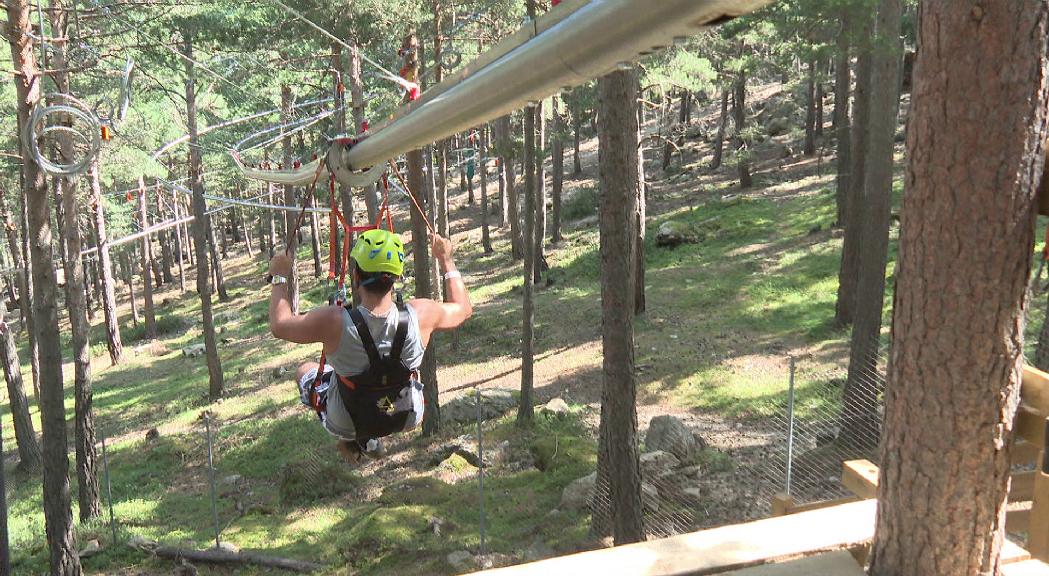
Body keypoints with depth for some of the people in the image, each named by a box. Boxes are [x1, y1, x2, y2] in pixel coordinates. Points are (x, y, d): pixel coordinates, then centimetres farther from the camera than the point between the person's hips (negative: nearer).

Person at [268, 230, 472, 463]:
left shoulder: (333, 322, -33)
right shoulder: (420, 314, -27)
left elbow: (279, 325, -13)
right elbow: (463, 309, -4)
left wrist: (279, 278, 1)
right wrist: (447, 261, 5)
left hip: (348, 423, -1)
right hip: (408, 419, 2)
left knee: (304, 371, 28)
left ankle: (349, 440, 23)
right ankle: (369, 441, 29)